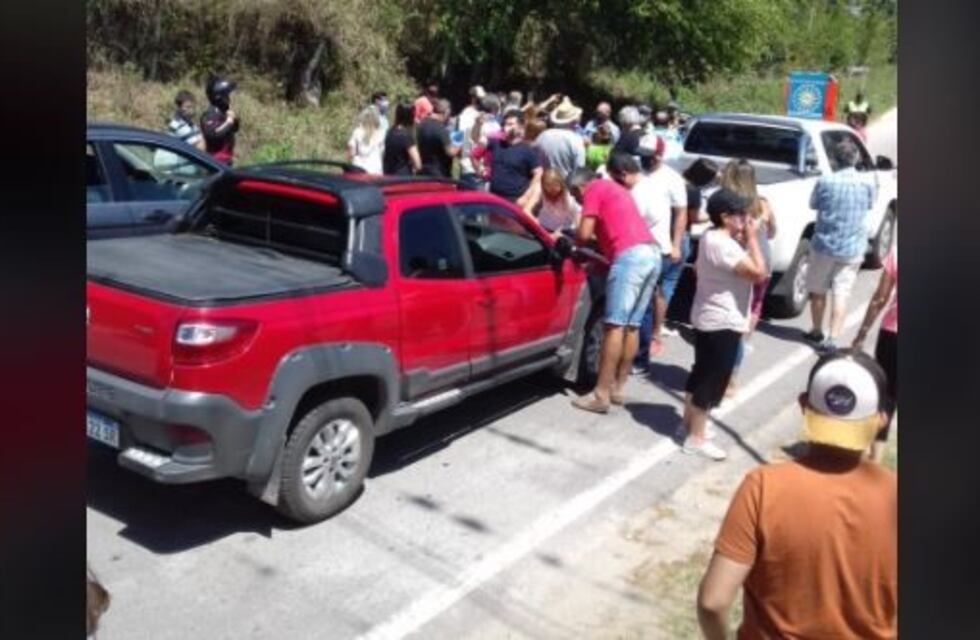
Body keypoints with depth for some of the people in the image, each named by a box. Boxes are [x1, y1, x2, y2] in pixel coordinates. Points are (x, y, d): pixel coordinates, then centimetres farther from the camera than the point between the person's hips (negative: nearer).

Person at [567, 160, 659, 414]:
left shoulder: (594, 189, 4)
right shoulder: (615, 188, 31)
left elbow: (584, 233, -4)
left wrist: (572, 241, 15)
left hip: (630, 256, -9)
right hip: (651, 254, 9)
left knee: (614, 326, -8)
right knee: (631, 325, 11)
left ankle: (601, 394, -8)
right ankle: (617, 387, 16)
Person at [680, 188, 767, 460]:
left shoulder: (712, 236, 7)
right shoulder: (722, 244, -25)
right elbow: (758, 272, -26)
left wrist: (744, 239, 6)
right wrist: (751, 238, -17)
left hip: (708, 318, 11)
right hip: (722, 322, -11)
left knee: (701, 374, 19)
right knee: (713, 381, -3)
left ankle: (688, 424, 31)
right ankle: (696, 438, 4)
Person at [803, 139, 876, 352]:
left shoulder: (825, 181, -11)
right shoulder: (867, 184, -5)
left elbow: (813, 204, 5)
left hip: (825, 244, -1)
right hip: (852, 248, 1)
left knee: (817, 290, 15)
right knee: (841, 293, 3)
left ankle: (817, 332, 28)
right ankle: (832, 339, -4)